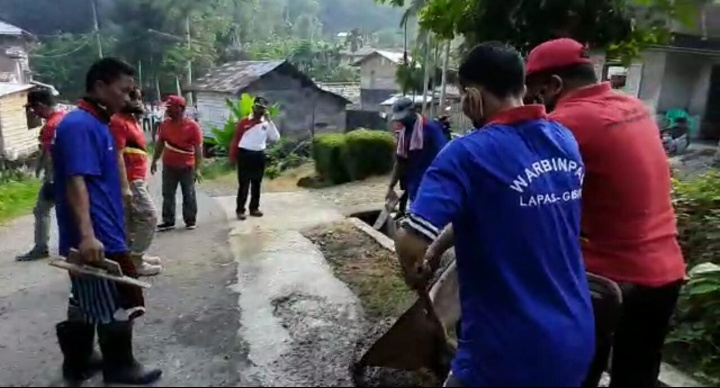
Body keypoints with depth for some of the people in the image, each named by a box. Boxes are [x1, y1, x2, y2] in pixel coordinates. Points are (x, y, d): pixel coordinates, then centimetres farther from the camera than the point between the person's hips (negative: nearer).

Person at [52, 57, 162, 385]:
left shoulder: (96, 123, 14)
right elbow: (75, 182, -26)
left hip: (101, 234, 10)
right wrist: (87, 235, -33)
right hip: (96, 238, -10)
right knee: (118, 305, 3)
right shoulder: (79, 125, -17)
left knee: (87, 303, 19)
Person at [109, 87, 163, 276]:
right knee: (149, 217, -7)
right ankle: (136, 261, 1)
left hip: (137, 180, 10)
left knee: (133, 220, 15)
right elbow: (118, 156, -22)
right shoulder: (119, 122, -16)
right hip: (130, 181, -10)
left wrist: (143, 179, 21)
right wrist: (125, 187, -25)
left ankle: (136, 255, 25)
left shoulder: (132, 120, 14)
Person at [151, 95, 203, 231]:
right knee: (167, 195, 7)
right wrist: (154, 161, 11)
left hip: (187, 167, -4)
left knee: (189, 195, 6)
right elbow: (160, 143, 12)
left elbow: (198, 149, -13)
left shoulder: (192, 126, -13)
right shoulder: (165, 124, 2)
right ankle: (168, 221, 15)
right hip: (168, 166, 4)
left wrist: (197, 169, -18)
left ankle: (191, 221, 16)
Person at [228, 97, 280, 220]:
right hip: (245, 154, -3)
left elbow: (276, 138, -7)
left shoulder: (267, 124, 7)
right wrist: (233, 156, -3)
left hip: (259, 155, 4)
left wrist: (269, 121, -7)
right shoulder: (244, 122, -2)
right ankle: (240, 210, 5)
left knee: (257, 183, 12)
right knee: (243, 184, -1)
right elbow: (236, 139, 0)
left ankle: (254, 208, 23)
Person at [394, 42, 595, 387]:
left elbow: (411, 241, -29)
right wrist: (437, 250, 13)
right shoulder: (565, 141, 3)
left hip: (508, 351, -6)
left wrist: (416, 275, -7)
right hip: (575, 341, 7)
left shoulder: (469, 153, -19)